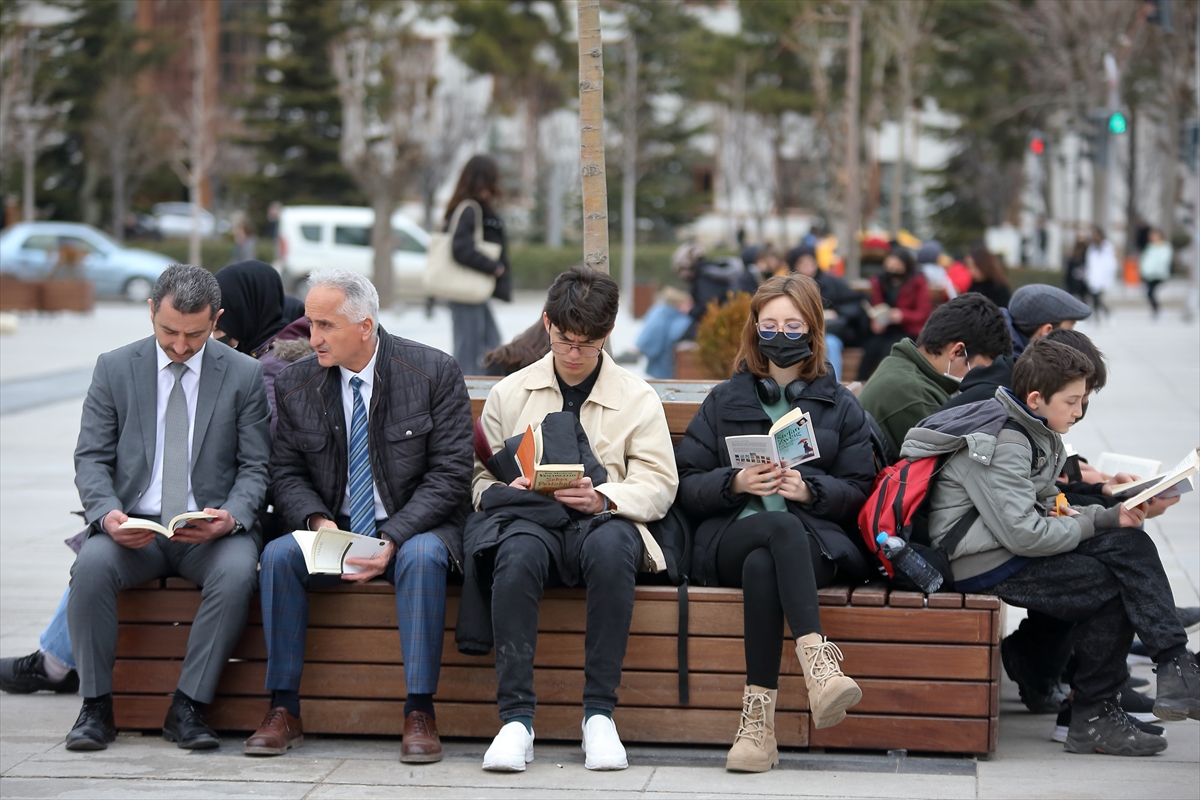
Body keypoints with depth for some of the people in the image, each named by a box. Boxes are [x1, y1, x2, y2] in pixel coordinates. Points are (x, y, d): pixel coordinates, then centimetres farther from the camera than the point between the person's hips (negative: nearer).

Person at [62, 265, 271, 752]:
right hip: (133, 527, 1)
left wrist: (231, 517, -18)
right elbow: (91, 458, 5)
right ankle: (96, 705, -18)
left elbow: (256, 468, 3)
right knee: (92, 564, -32)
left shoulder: (245, 375, 5)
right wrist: (107, 511, -17)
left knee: (237, 572, -34)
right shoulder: (114, 369, 7)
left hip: (212, 531, 0)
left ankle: (188, 709, -22)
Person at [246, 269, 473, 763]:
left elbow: (450, 472, -10)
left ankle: (419, 713, -30)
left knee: (422, 556, -36)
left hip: (411, 530, -3)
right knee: (278, 555, -26)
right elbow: (287, 473, 6)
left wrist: (393, 538, -21)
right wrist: (318, 521, -16)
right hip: (332, 532, 3)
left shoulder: (434, 373, -7)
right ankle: (283, 710, -20)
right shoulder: (295, 384, 3)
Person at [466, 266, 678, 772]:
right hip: (532, 519, 1)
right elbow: (480, 478, 16)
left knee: (610, 547, -39)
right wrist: (505, 491, -9)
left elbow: (659, 487, 5)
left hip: (603, 522, -1)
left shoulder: (637, 398, 14)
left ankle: (599, 713, -32)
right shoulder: (509, 393, 19)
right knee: (518, 553, -38)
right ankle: (516, 716, -37)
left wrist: (604, 498, -16)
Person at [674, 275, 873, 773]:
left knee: (762, 565, -40)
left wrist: (809, 488, -8)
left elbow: (860, 493, 12)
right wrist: (735, 483, -8)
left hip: (816, 542, 0)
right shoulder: (725, 401, 23)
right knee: (783, 528, -40)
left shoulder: (840, 406, 22)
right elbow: (686, 486, 13)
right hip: (731, 540, 0)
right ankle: (818, 662, -59)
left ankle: (758, 724, -49)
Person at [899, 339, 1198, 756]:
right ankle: (1093, 718, -2)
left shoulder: (1032, 433, 14)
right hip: (985, 565, -10)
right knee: (1112, 588, -13)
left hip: (1011, 551, 10)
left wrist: (1111, 517, 2)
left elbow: (1048, 508, 19)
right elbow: (1024, 533, -25)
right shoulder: (999, 443, -19)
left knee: (1131, 543, -7)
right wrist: (1088, 525, -9)